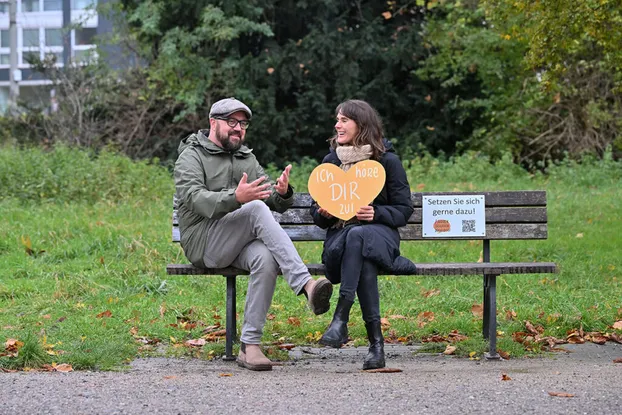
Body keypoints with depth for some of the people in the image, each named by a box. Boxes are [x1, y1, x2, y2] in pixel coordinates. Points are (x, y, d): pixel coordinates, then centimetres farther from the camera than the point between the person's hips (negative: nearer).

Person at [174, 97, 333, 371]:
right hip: (204, 243, -5)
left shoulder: (246, 158, 25)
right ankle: (306, 284, -43)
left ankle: (250, 345, -32)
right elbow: (196, 199, -16)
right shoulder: (192, 156, 4)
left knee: (266, 258, -32)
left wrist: (283, 193, -11)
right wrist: (236, 198, -34)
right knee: (257, 208, -31)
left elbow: (276, 203, 16)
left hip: (242, 244, 5)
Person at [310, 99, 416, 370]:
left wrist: (376, 214, -16)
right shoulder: (331, 161, 14)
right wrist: (324, 213, -6)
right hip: (339, 237, 2)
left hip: (379, 233, -2)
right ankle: (376, 341, -44)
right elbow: (316, 213, 19)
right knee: (363, 258, -37)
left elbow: (404, 210, 3)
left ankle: (340, 319, -49)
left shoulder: (387, 161, 4)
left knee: (358, 236, -41)